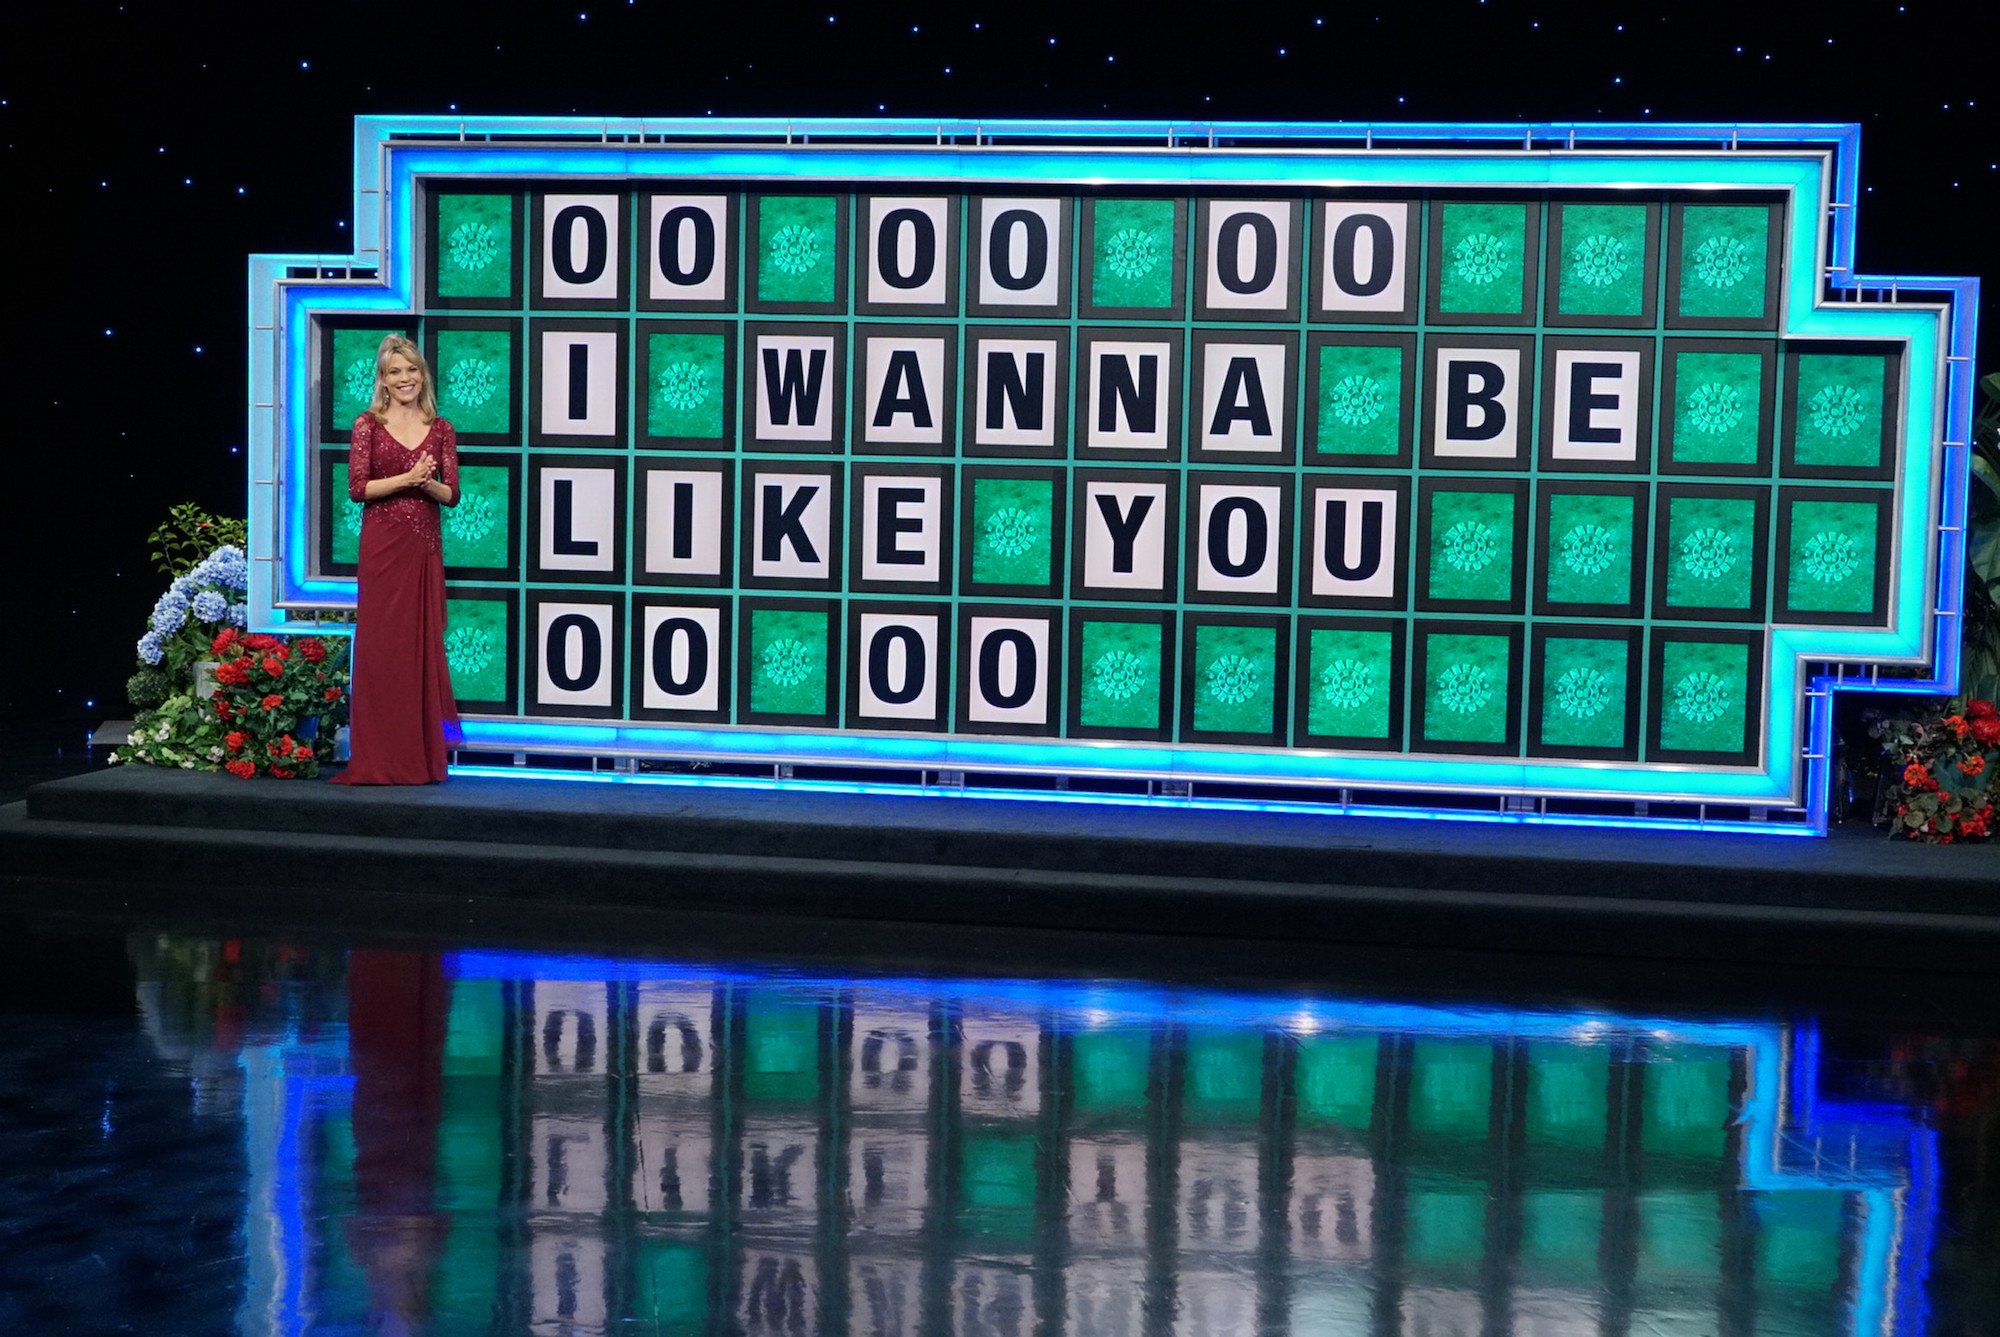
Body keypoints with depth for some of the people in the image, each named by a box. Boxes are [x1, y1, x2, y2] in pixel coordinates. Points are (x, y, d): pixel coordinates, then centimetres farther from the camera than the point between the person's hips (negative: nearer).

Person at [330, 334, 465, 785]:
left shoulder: (440, 430, 9)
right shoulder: (368, 426, 2)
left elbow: (451, 494, 7)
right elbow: (357, 488, -6)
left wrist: (428, 483, -13)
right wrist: (406, 479, -16)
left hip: (425, 547, 3)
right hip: (382, 546, -3)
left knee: (423, 646, 4)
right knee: (380, 646, -2)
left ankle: (420, 755, 11)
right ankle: (378, 759, 1)